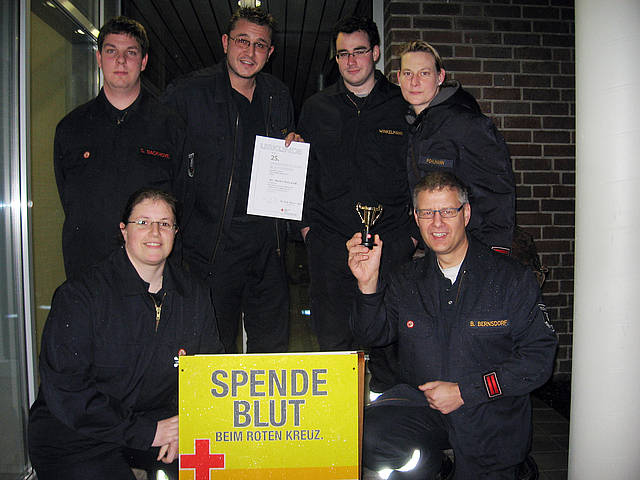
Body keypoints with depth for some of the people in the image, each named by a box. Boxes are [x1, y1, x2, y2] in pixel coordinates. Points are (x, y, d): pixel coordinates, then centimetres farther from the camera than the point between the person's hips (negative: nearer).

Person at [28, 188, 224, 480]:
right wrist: (146, 432, -19)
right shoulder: (78, 295, -12)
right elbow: (64, 387, -16)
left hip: (159, 420, 4)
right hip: (75, 437, -3)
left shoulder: (194, 296, 2)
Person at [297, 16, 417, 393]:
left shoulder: (404, 107, 7)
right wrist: (306, 222, 8)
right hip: (330, 242, 2)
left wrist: (415, 230, 3)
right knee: (332, 338, 5)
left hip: (390, 242, -1)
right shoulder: (316, 108, 12)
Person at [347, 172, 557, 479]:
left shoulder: (512, 278, -6)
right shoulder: (405, 281, 5)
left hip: (491, 421, -1)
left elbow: (539, 356, -8)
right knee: (370, 436, -24)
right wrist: (368, 284, -19)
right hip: (420, 402, 1)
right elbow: (373, 335, 1)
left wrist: (465, 392, -13)